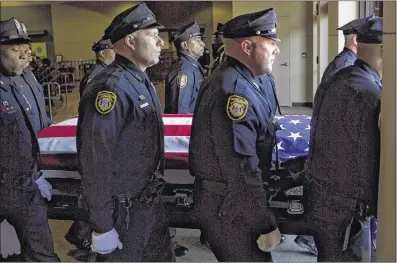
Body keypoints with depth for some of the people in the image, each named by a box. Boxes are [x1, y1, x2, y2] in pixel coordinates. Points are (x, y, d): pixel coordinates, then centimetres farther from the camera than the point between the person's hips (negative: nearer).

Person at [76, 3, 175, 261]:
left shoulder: (142, 81, 8)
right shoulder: (110, 87, -22)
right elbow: (95, 164, -24)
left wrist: (157, 192, 14)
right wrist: (101, 226, -21)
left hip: (151, 202, 9)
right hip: (124, 211, -8)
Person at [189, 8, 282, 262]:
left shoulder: (237, 81, 9)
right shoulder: (234, 89, -24)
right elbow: (241, 171, -28)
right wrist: (266, 223, -21)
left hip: (227, 202, 10)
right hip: (232, 209, -10)